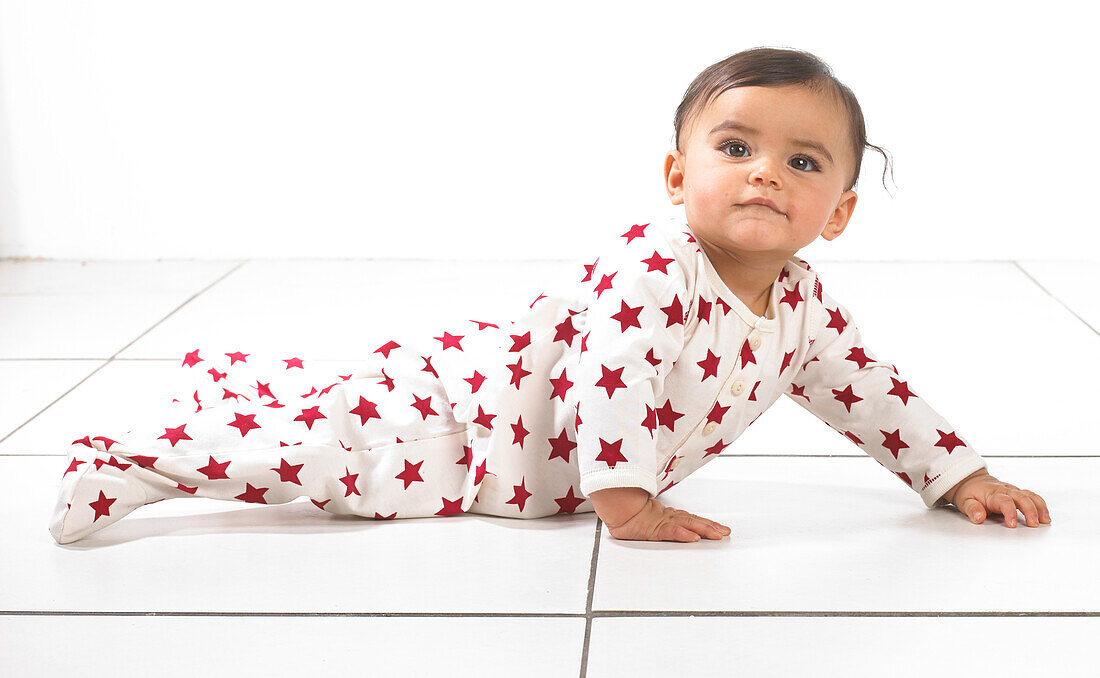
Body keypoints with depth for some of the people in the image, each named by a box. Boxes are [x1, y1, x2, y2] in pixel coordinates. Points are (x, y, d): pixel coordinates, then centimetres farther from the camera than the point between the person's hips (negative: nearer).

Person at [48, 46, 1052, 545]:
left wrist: (960, 477, 9)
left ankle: (236, 379, 39)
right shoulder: (651, 265, -31)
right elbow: (609, 377, -35)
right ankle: (124, 465, 0)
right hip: (464, 401, -8)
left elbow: (864, 390, 9)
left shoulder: (802, 304, -3)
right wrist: (628, 503, -27)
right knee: (324, 441, -12)